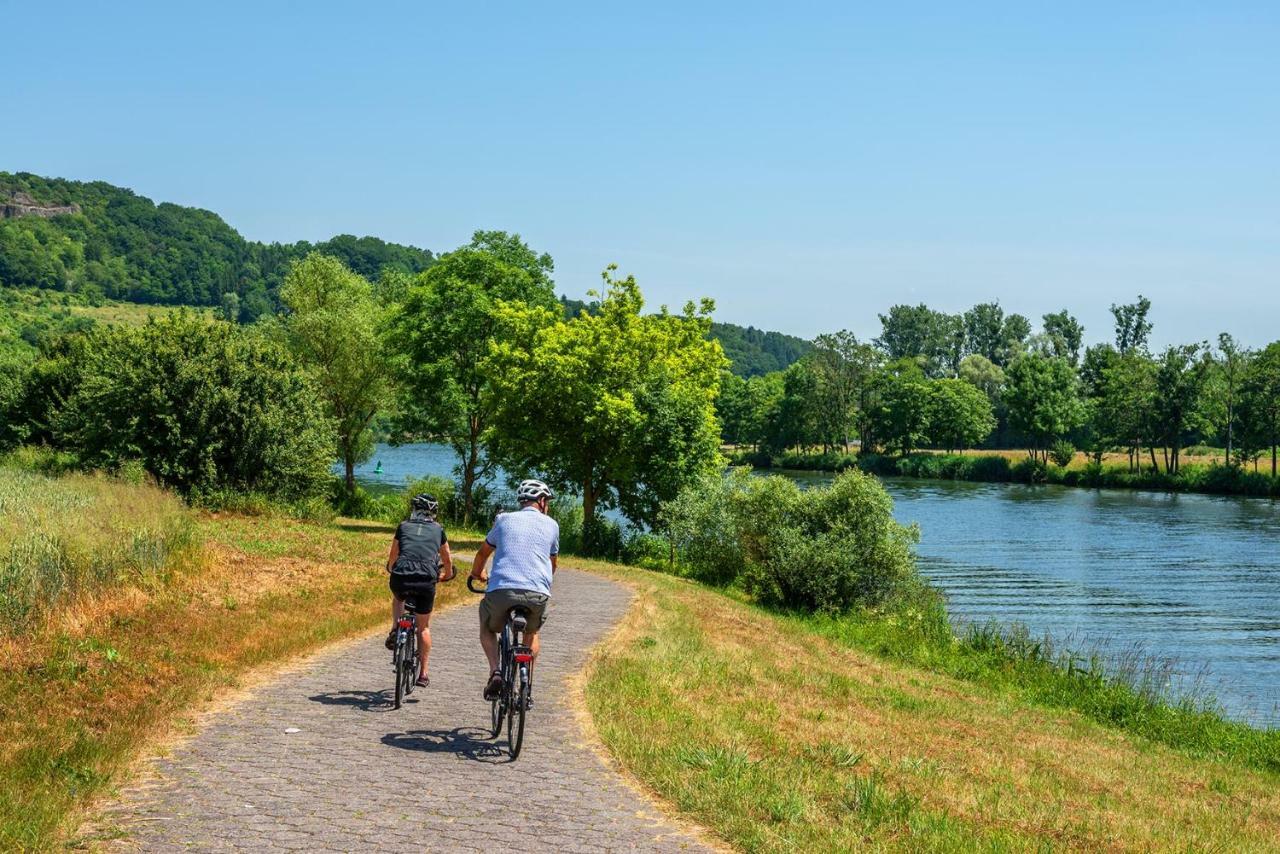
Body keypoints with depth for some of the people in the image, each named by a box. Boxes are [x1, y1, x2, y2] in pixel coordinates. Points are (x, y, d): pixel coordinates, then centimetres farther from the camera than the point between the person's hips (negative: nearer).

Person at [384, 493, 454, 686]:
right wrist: (447, 575, 49)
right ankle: (423, 674, 17)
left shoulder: (404, 526, 18)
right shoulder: (438, 529, 18)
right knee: (423, 627, 18)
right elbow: (448, 561, 28)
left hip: (401, 578, 0)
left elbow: (392, 558, 26)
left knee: (398, 598, 37)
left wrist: (391, 570, 48)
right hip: (426, 581, 0)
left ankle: (395, 630, 13)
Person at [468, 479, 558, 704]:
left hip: (501, 590, -1)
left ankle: (495, 672, 3)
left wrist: (476, 573, 52)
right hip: (538, 593, 1)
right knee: (531, 634, 31)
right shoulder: (551, 525, 16)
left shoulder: (504, 519, 16)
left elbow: (483, 552, 31)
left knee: (487, 628, 28)